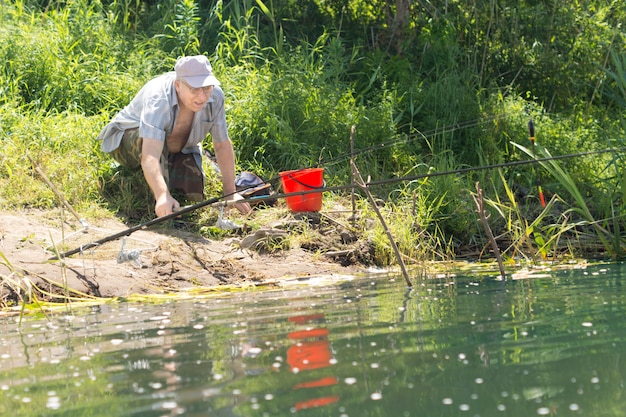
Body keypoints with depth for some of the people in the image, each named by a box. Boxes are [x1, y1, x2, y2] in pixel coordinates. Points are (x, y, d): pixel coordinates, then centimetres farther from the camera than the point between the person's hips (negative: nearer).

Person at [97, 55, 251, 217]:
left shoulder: (215, 96, -24)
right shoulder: (158, 99, -41)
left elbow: (223, 145, -13)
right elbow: (150, 157, -53)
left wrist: (230, 193, -18)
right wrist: (162, 196, -68)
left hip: (176, 149, 6)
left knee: (195, 191, -14)